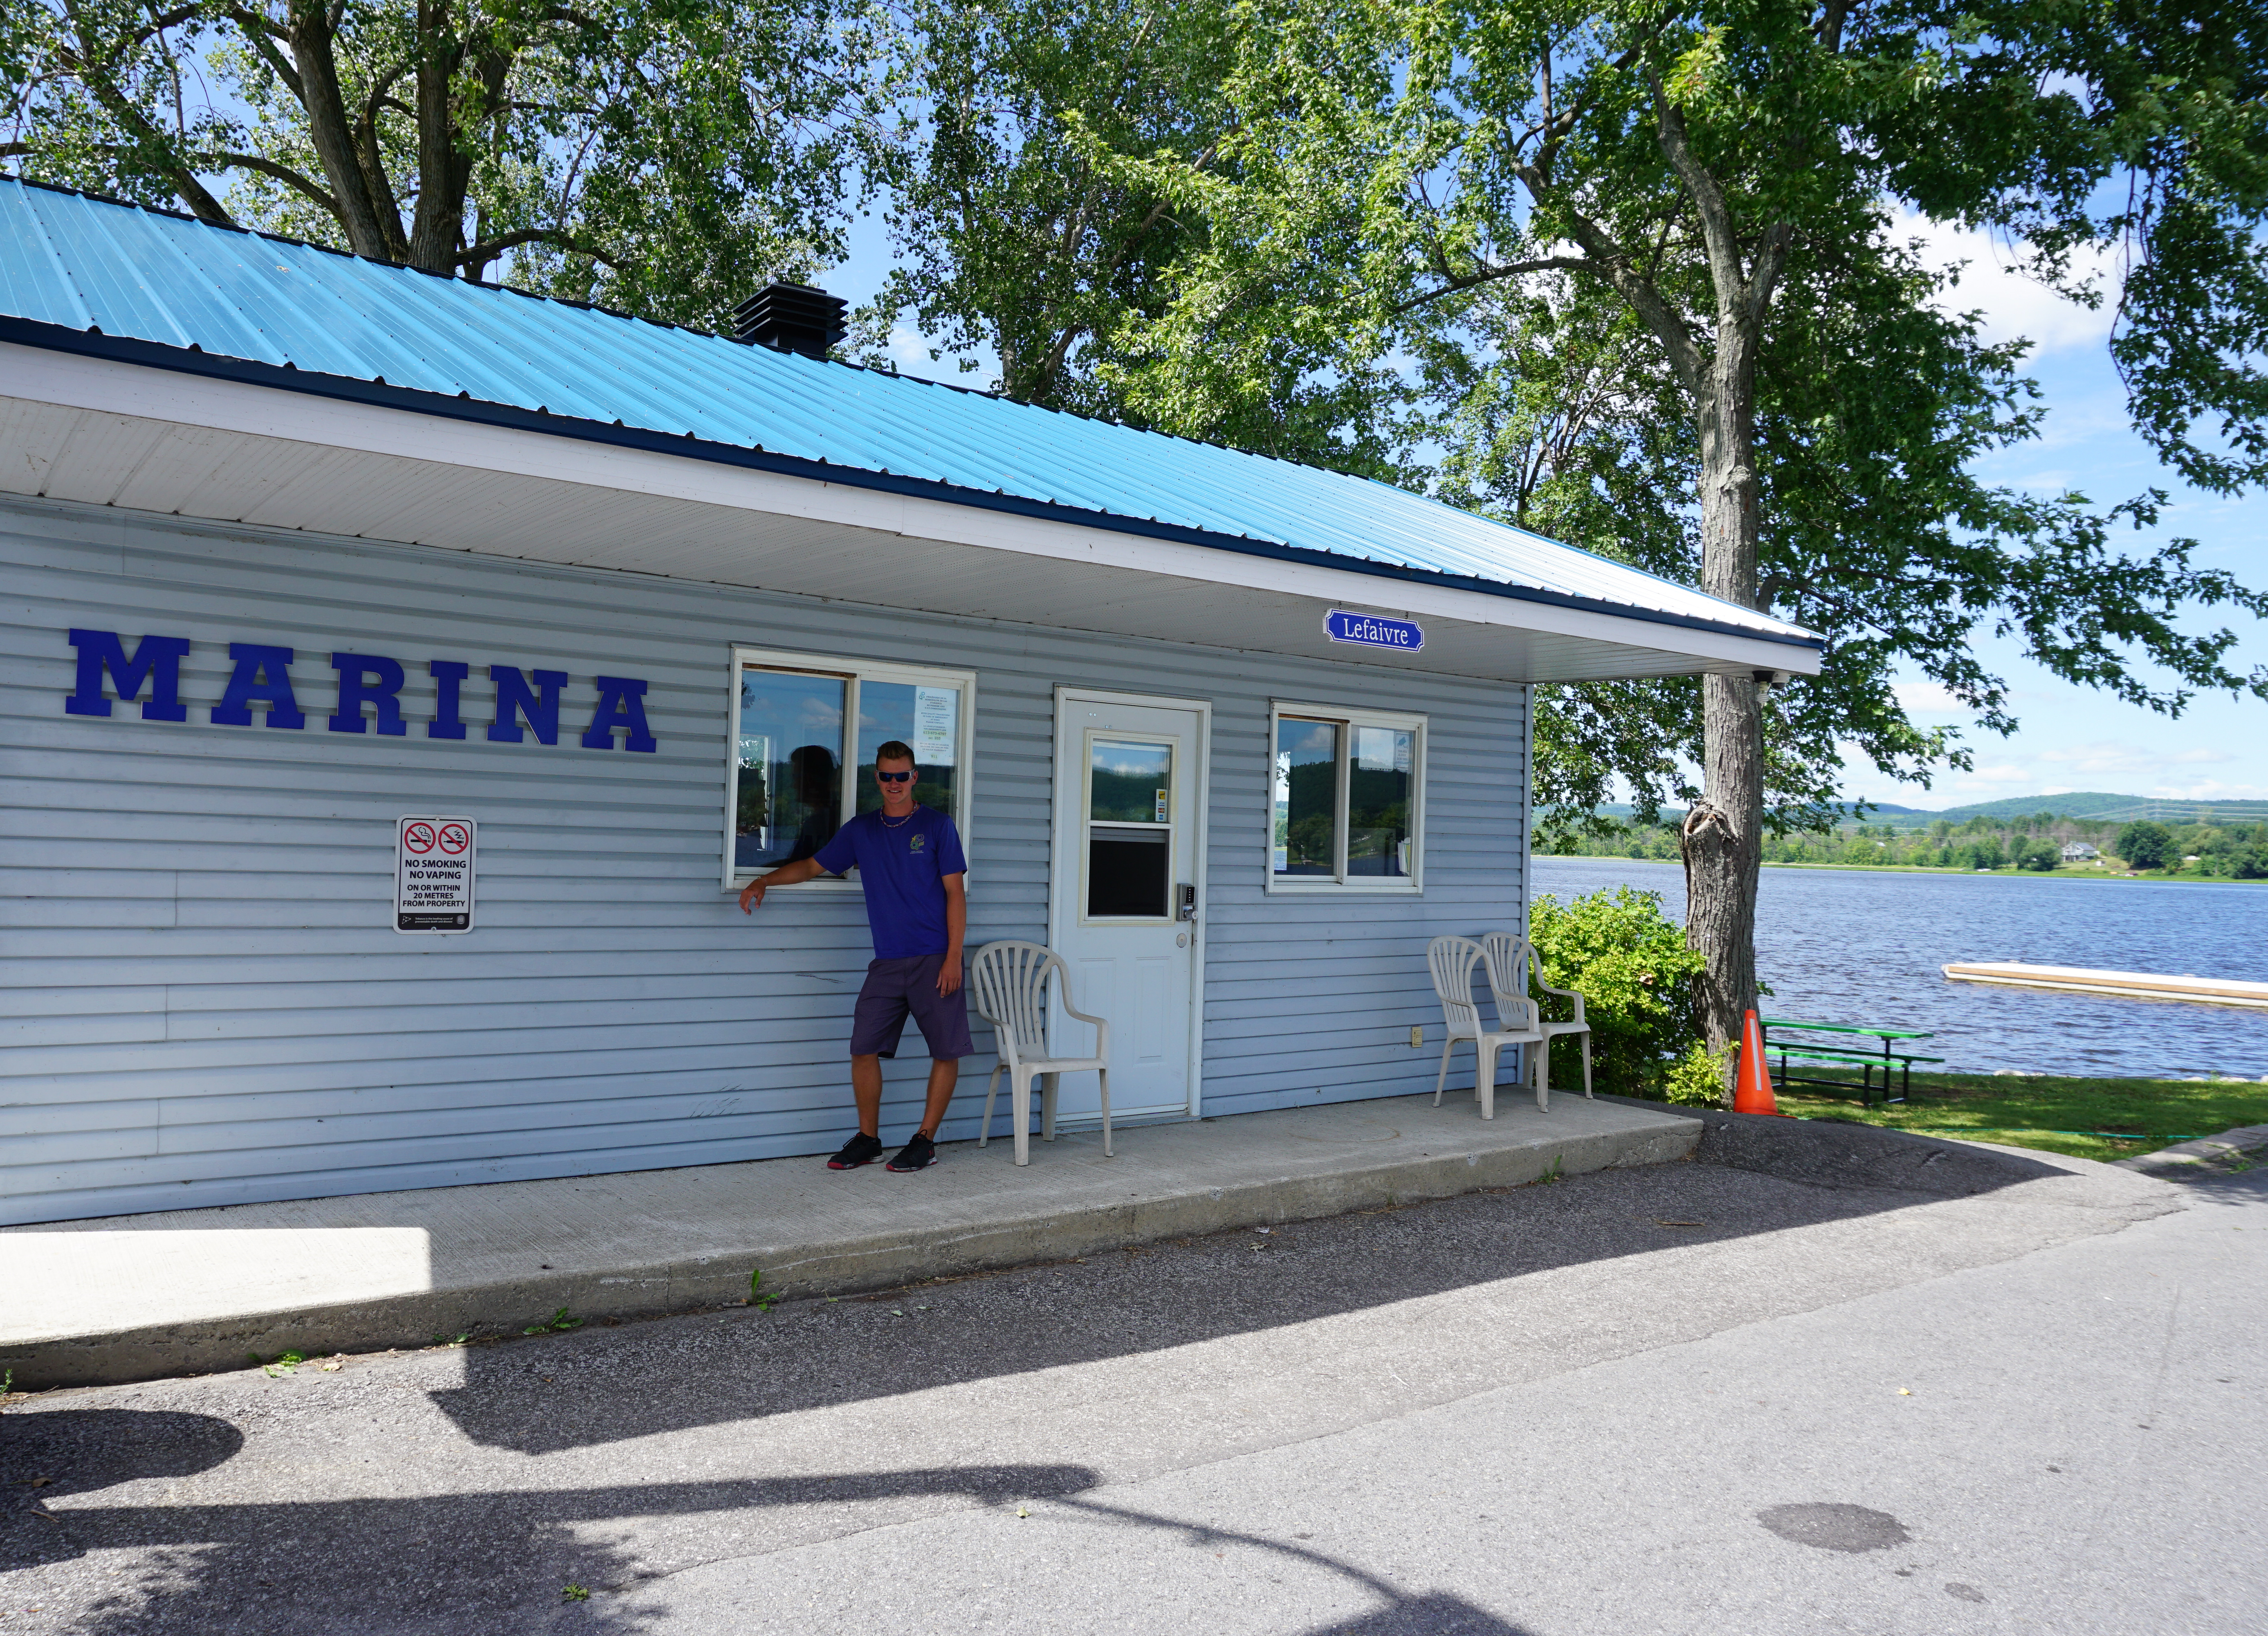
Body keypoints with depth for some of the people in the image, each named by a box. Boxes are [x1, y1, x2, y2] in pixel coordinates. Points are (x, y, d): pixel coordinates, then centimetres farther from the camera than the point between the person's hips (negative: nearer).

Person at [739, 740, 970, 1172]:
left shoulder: (937, 826, -1)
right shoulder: (861, 830, 11)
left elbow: (955, 893, -3)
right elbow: (813, 865, 21)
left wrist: (953, 957, -11)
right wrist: (764, 881, 6)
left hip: (934, 960, -3)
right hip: (886, 962, 4)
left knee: (947, 1051, -2)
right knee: (864, 1049, -1)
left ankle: (925, 1140, 11)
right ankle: (867, 1140, 14)